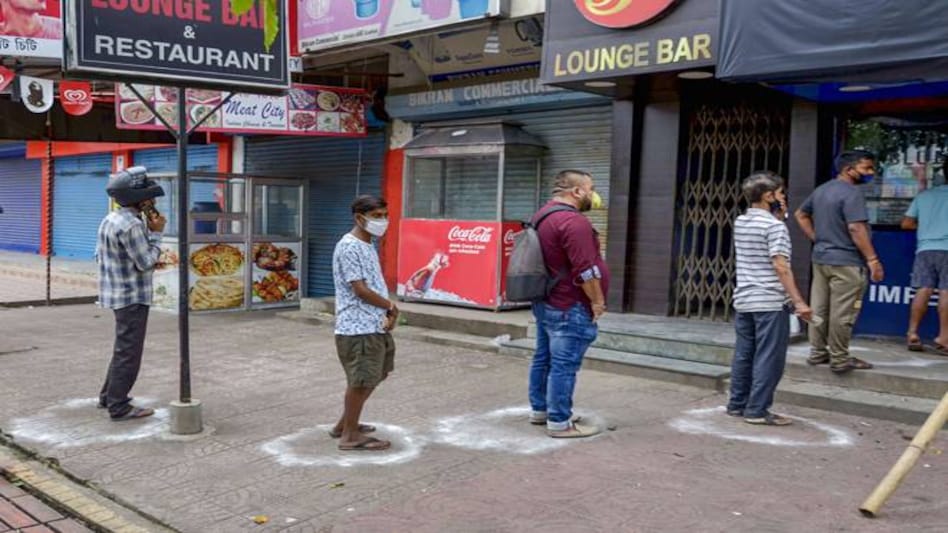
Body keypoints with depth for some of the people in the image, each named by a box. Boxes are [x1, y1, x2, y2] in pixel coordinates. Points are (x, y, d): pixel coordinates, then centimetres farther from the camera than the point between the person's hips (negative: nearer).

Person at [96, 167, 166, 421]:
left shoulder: (110, 219, 9)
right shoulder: (132, 225, -22)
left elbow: (99, 256, 14)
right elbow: (146, 262, -18)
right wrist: (156, 233, -10)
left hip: (119, 294, 10)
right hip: (133, 296, -10)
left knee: (124, 348, 22)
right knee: (129, 351, -2)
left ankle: (109, 395, 31)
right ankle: (119, 406, 4)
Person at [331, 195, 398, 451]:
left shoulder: (368, 246, 15)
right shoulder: (349, 247, -15)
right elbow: (360, 289, -19)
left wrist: (389, 312, -3)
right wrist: (391, 306, -7)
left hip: (376, 325, 10)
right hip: (358, 328, -10)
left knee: (372, 377, 19)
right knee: (361, 381, -2)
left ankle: (344, 425, 32)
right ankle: (350, 435, 12)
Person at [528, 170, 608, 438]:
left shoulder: (544, 213, 13)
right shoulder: (573, 221, -21)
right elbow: (585, 269, -22)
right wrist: (597, 301, -13)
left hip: (546, 302, 11)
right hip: (569, 308, -11)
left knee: (544, 358, 17)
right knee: (564, 365, -5)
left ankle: (539, 410, 28)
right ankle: (559, 423, 0)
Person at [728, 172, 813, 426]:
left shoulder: (740, 222, 10)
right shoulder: (775, 226, -12)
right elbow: (780, 265, -19)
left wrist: (778, 216, 12)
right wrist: (798, 301, -19)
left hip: (743, 300, 8)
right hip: (770, 302, -7)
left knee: (743, 354, 14)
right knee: (768, 357, -1)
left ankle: (737, 404, 21)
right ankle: (757, 410, 1)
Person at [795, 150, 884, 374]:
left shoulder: (821, 190, 12)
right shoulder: (851, 193, -15)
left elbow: (801, 215, 23)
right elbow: (856, 228, -23)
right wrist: (872, 259, -20)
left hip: (820, 258, 9)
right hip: (846, 262, -9)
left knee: (819, 308, 12)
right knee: (842, 313, -2)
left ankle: (817, 353, 20)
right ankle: (840, 359, 4)